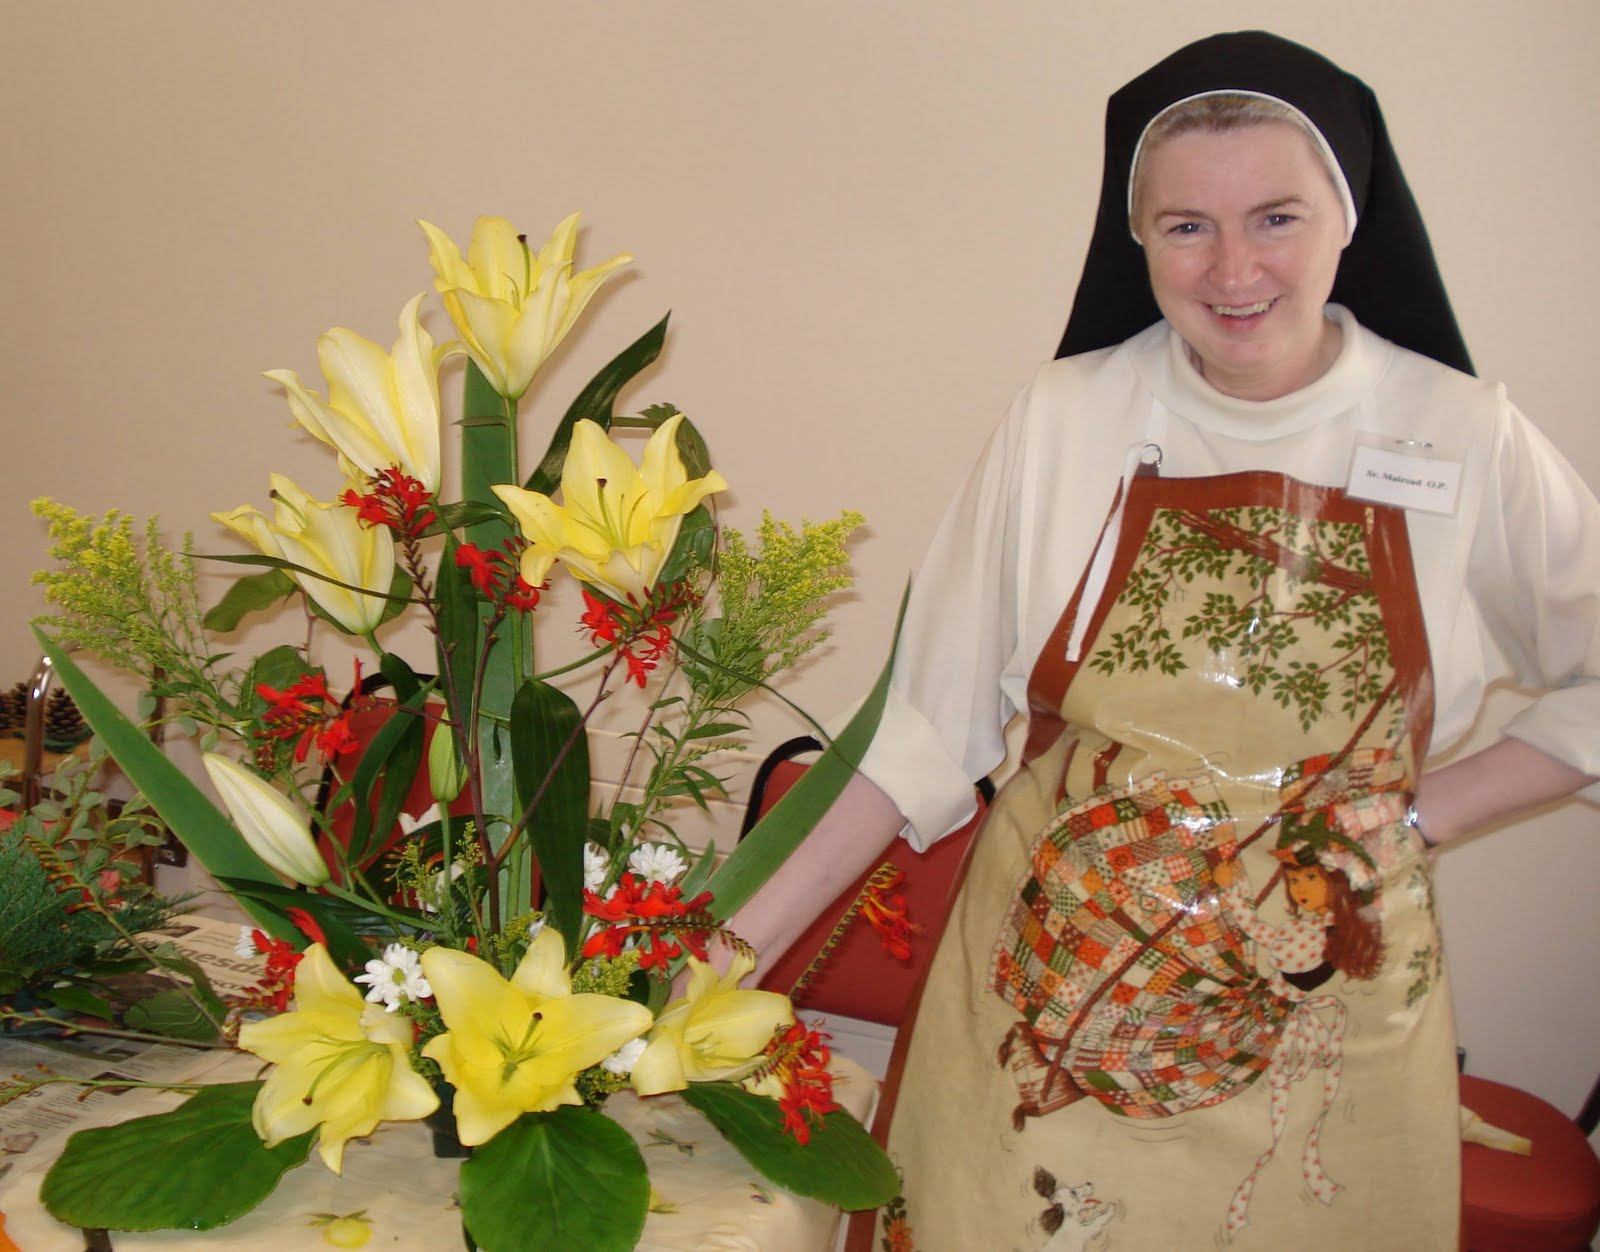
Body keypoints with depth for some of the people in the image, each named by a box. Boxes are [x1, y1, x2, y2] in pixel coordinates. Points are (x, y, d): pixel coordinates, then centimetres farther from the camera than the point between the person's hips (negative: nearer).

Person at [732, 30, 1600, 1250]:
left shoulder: (1465, 439, -8)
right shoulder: (1067, 418, -7)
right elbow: (933, 727, -3)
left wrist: (1428, 813, -5)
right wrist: (752, 937, -6)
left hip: (1321, 1027, 0)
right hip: (1042, 1020, 0)